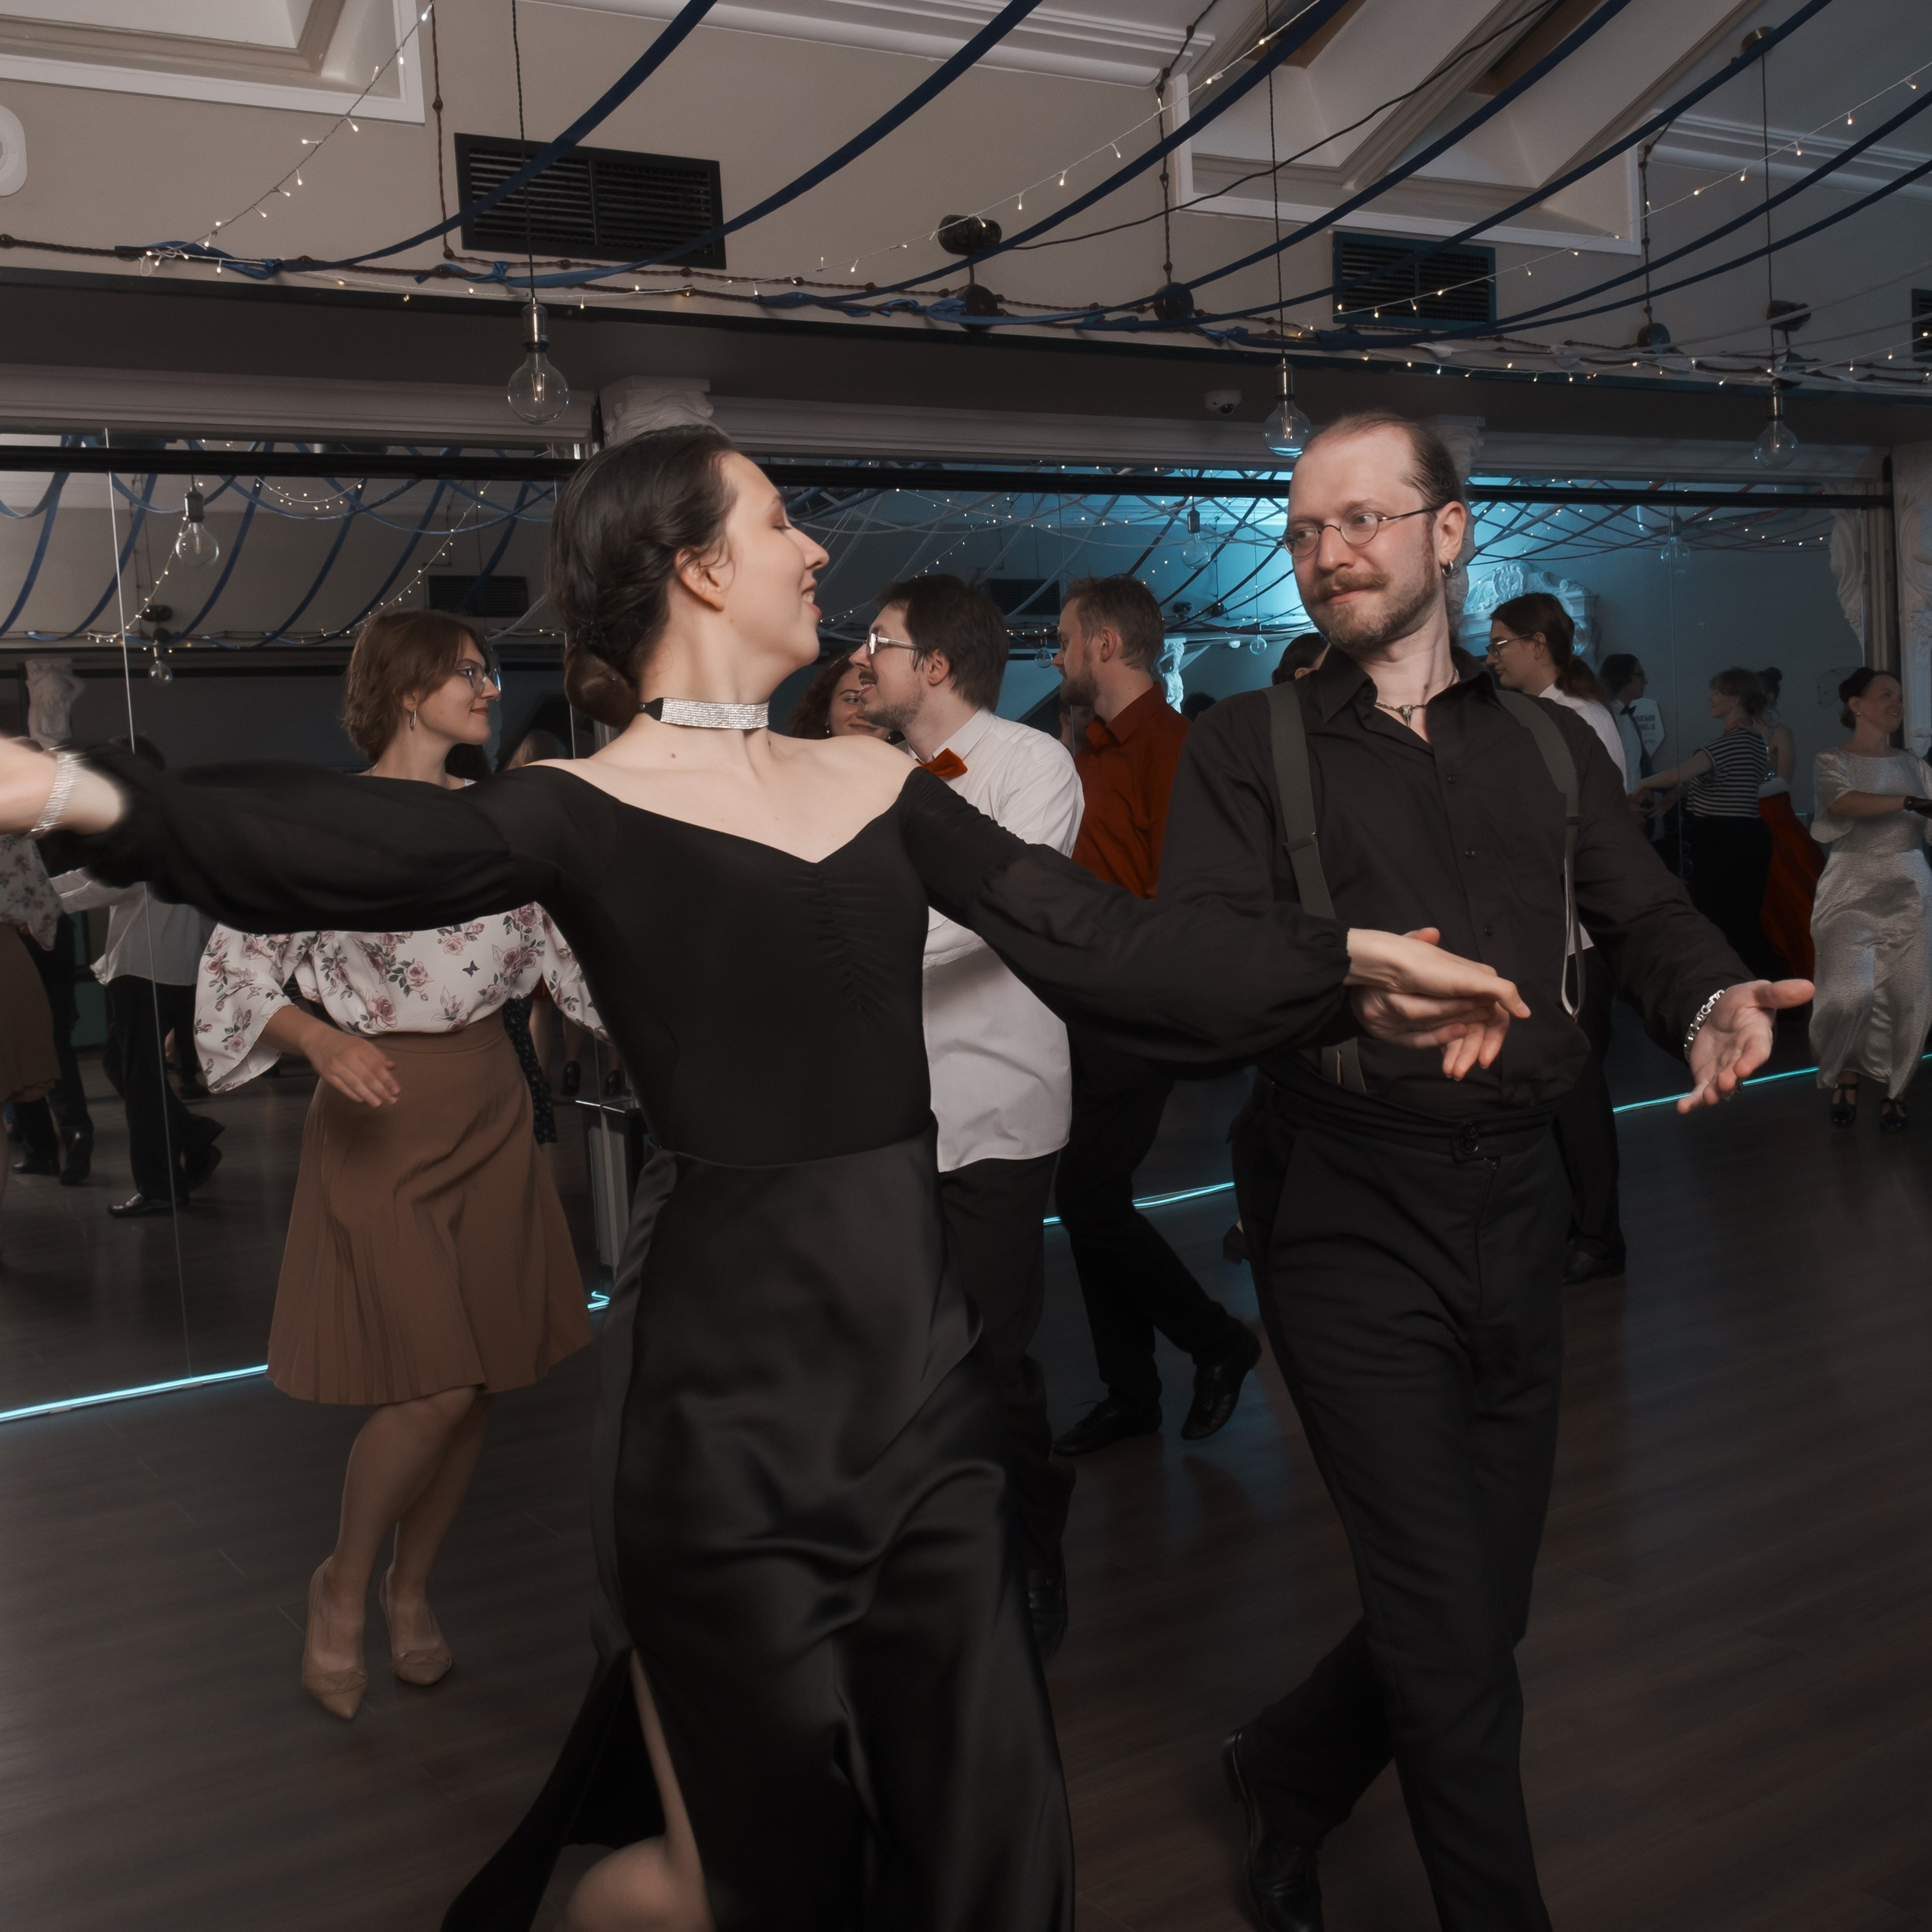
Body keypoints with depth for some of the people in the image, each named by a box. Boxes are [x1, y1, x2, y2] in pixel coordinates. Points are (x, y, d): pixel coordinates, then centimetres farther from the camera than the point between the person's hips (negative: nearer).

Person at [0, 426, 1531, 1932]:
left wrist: (1357, 959, 3)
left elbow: (1108, 947, 7)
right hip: (726, 1392, -5)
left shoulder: (874, 784, 10)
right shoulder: (586, 812, -6)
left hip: (918, 1359, 5)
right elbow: (336, 851, -23)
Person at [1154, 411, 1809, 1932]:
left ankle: (1289, 1776, 41)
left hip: (1517, 1201, 4)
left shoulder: (1551, 747, 13)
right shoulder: (1251, 747, 2)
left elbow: (1645, 914, 4)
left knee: (1483, 1612, 15)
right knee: (1456, 1645, -3)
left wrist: (1711, 1003, -19)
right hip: (1352, 1214, -4)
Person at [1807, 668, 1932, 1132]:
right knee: (1849, 993, -14)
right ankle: (1847, 1075, 13)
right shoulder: (1832, 761, 2)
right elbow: (1843, 802, -19)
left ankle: (1893, 1089, 15)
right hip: (1853, 889, -3)